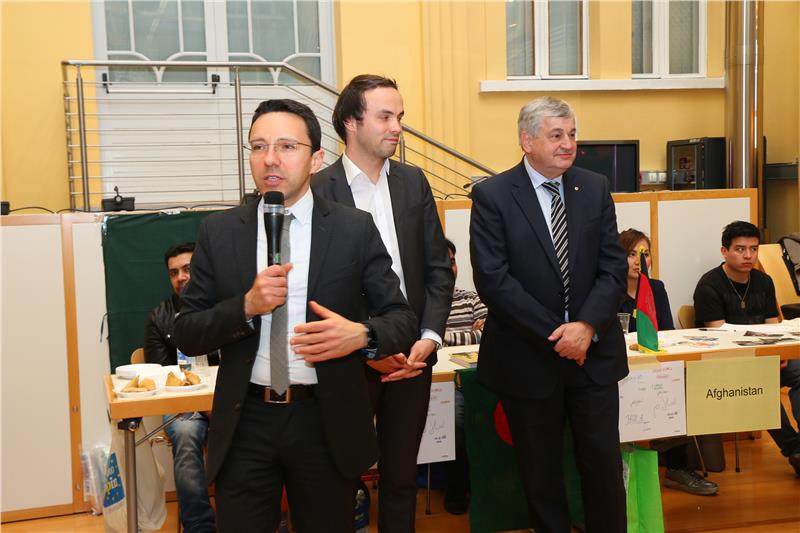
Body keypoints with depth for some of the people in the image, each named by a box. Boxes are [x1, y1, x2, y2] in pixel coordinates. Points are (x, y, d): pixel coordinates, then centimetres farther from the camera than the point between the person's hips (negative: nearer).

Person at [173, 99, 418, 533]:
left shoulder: (355, 229, -3)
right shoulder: (218, 232, 1)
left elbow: (402, 318, -1)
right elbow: (186, 334, 1)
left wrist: (362, 334, -23)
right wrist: (246, 306, -17)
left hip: (327, 421, 0)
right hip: (245, 421, 1)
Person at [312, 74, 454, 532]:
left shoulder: (414, 182, 6)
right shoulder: (319, 190, -8)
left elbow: (439, 268, 6)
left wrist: (430, 337, -5)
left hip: (412, 356, 4)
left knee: (402, 477, 16)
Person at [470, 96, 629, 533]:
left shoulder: (595, 188, 5)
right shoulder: (491, 195, -8)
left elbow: (613, 267, 2)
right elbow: (492, 280, -14)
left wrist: (587, 326, -14)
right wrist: (555, 334, -15)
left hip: (594, 352, 3)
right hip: (528, 359, -3)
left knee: (603, 464, 10)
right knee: (540, 473, 12)